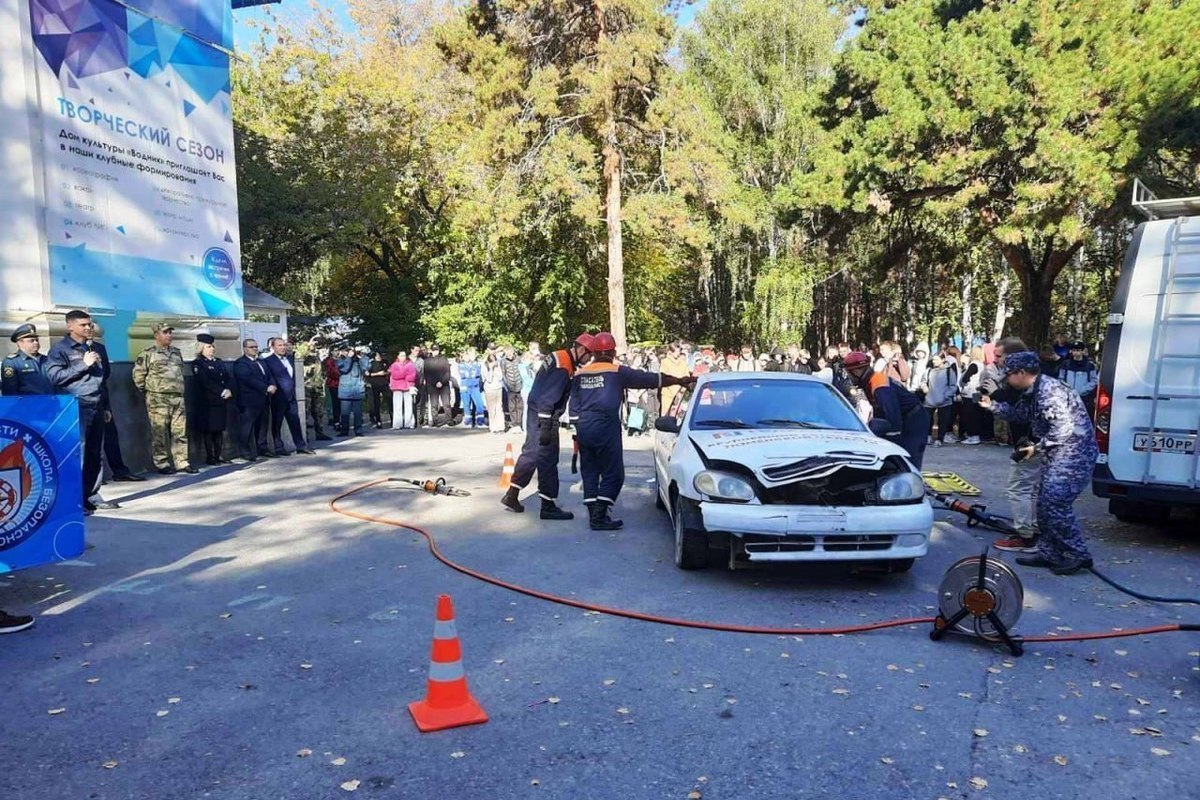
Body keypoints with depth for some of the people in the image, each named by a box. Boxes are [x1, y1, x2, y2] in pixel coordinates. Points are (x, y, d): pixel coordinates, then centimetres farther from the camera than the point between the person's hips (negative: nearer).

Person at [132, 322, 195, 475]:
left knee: (180, 432, 5)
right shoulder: (148, 353, -3)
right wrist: (147, 390, 1)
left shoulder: (177, 352, 16)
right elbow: (138, 374, -3)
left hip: (178, 398, 6)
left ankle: (182, 462, 10)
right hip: (158, 399, -5)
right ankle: (162, 464, 4)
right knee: (160, 433, -2)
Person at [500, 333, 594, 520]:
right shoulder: (562, 367, -21)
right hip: (543, 416, -10)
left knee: (532, 453, 17)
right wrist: (546, 427, -24)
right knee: (547, 459, -3)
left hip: (537, 413, 10)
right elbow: (548, 398, -24)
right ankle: (548, 506, 5)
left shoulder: (561, 358, 9)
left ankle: (512, 495, 26)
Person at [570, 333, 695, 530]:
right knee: (613, 474, 2)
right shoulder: (617, 372, -3)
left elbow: (574, 406, 11)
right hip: (605, 426, -6)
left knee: (589, 473, 12)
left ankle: (594, 515, 13)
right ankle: (599, 517, -4)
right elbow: (649, 379, -1)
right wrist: (679, 380, 7)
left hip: (583, 427, 6)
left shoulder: (579, 375, 11)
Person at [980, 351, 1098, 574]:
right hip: (1057, 455, 11)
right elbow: (1018, 413, 23)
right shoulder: (1033, 392, 10)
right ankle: (1049, 553, 20)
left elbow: (1064, 429, -25)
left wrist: (1037, 447, -16)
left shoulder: (1049, 391, -22)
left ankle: (1077, 555, 0)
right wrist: (992, 405, 15)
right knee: (1045, 504, 12)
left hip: (1073, 453, -11)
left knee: (1055, 504, -11)